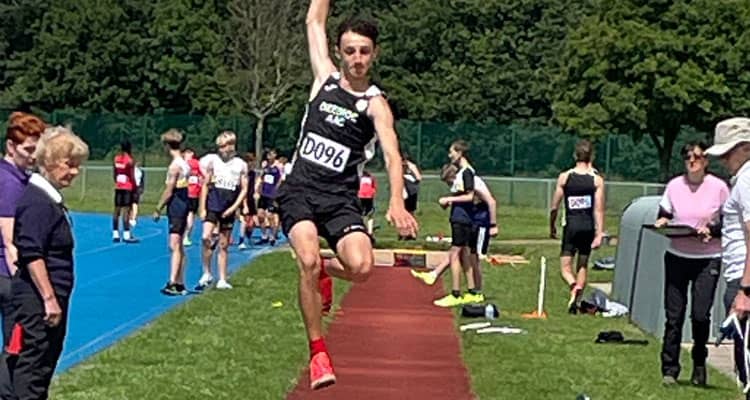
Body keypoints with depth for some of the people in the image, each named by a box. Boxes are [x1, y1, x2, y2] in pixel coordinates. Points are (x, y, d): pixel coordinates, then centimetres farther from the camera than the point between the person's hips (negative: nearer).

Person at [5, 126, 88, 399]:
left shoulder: (50, 199, 14)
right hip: (38, 302, -10)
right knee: (33, 366, -6)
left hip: (51, 299, 10)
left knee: (46, 364, 16)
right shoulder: (37, 201, -17)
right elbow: (31, 255, -23)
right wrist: (49, 299, -23)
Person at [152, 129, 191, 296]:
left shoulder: (174, 165, -15)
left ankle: (173, 282, -19)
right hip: (183, 205, 10)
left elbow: (168, 191, -15)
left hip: (175, 206, -10)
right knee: (179, 246, 13)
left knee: (175, 246, -14)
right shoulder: (184, 163, 12)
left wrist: (158, 209, -8)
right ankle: (180, 283, 17)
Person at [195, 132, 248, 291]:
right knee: (206, 237, -19)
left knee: (224, 245, 7)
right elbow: (206, 185, 6)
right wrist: (202, 208, 0)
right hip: (212, 205, -1)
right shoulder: (213, 160, 3)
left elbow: (244, 189, 4)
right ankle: (207, 274, -6)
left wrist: (234, 207, -9)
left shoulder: (241, 165, 3)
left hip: (228, 209, 1)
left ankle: (222, 280, 14)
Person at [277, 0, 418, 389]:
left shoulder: (375, 104, 0)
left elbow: (392, 153, -16)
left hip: (340, 197, -1)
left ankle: (325, 269, 15)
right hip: (299, 190, 1)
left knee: (361, 267, -23)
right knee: (308, 260, -24)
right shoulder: (325, 77, 9)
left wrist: (396, 202, -32)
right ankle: (318, 351, -12)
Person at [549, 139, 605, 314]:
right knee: (583, 266, 16)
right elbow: (599, 209, -9)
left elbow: (554, 207, 1)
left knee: (565, 267, 2)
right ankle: (576, 302, 16)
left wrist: (552, 227, 14)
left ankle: (574, 286, -28)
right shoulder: (597, 180, -3)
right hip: (588, 226, 1)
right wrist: (599, 233, -8)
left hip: (571, 226, -1)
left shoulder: (564, 177, -2)